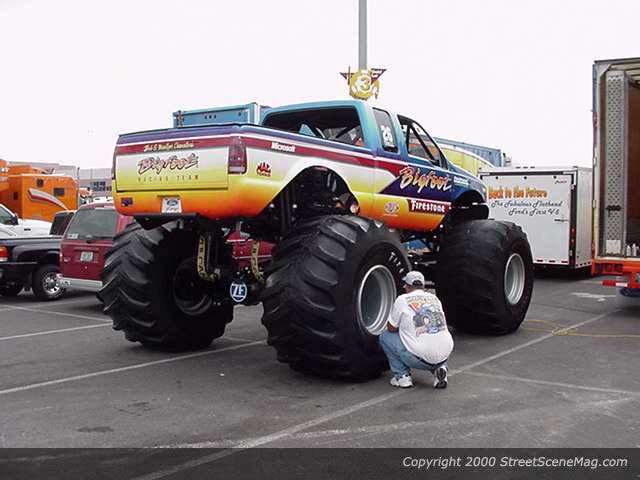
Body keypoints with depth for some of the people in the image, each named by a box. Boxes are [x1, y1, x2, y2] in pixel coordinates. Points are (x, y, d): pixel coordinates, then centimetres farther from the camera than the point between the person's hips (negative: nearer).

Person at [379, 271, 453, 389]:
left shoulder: (402, 300, 0)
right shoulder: (434, 298, 15)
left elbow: (391, 328, 7)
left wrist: (402, 325, 31)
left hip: (421, 359, -5)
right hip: (444, 355, 5)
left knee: (385, 336, 14)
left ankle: (402, 376, 9)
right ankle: (440, 368, 11)